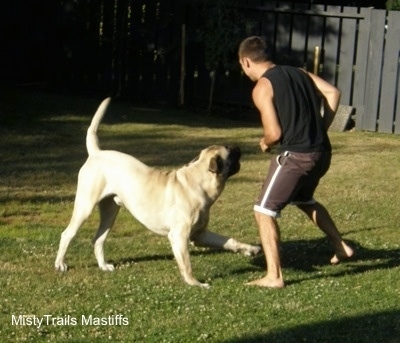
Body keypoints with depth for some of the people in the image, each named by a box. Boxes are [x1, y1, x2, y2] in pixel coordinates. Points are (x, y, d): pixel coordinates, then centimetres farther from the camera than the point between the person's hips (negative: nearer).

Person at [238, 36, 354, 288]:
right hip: (322, 152, 8)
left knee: (264, 211, 2)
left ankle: (274, 277, -3)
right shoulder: (299, 73, 13)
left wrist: (265, 143, 8)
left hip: (295, 156, -8)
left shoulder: (262, 87, -8)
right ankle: (341, 246, 38)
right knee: (304, 199, 33)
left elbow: (274, 133, -14)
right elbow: (333, 93, 4)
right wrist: (321, 129, 10)